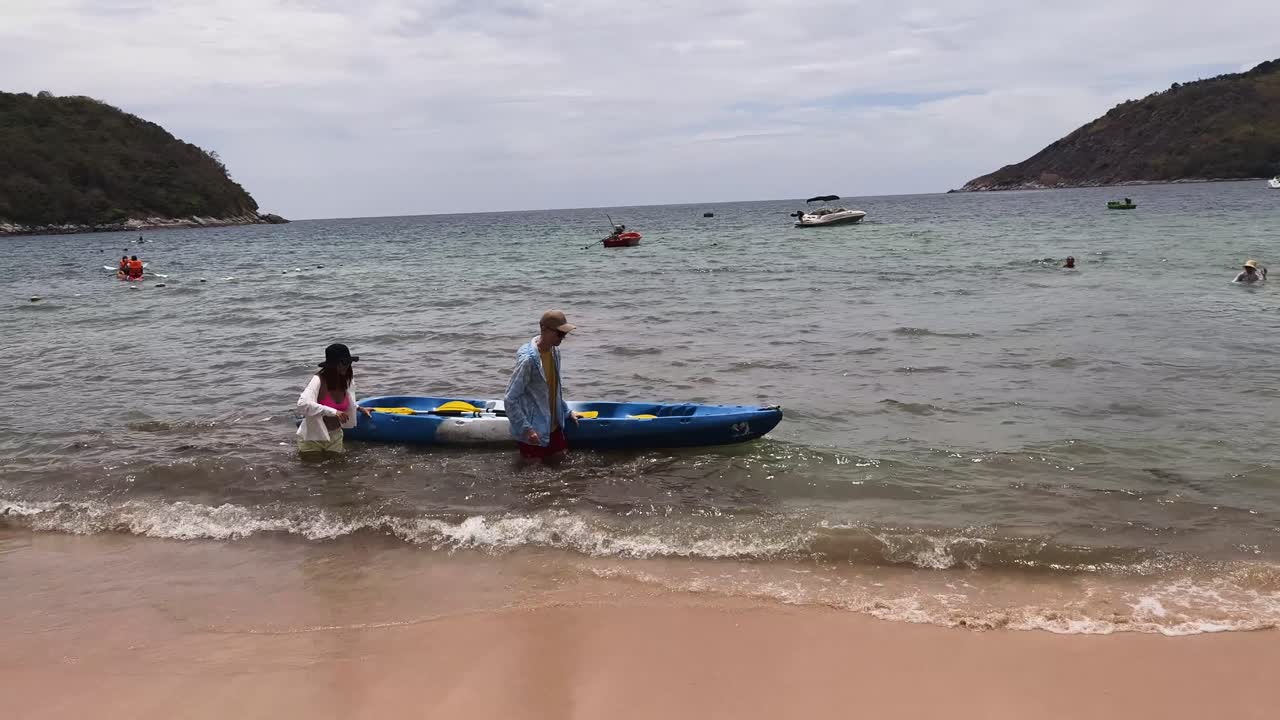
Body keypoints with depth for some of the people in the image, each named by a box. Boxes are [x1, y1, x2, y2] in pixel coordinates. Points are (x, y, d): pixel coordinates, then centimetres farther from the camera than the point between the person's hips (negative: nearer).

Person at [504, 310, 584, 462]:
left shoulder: (555, 351, -1)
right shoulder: (528, 359, -26)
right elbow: (509, 400, -23)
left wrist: (566, 412, 19)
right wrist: (526, 429, -24)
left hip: (552, 424, 8)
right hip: (533, 430, -8)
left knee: (558, 456, 18)